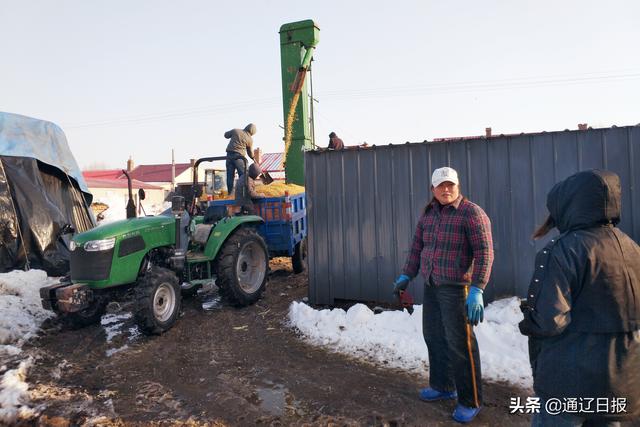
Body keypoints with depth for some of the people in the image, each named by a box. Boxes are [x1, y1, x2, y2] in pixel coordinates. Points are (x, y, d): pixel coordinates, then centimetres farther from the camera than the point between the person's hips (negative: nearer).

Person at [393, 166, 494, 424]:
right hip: (431, 287, 7)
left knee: (460, 344, -1)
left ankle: (470, 402, 16)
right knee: (434, 337, 16)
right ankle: (443, 386, 36)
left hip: (456, 289, -7)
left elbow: (484, 252, -17)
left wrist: (476, 290, -24)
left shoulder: (471, 213, -12)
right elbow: (416, 247, 17)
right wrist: (406, 276, 13)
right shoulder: (428, 214, 10)